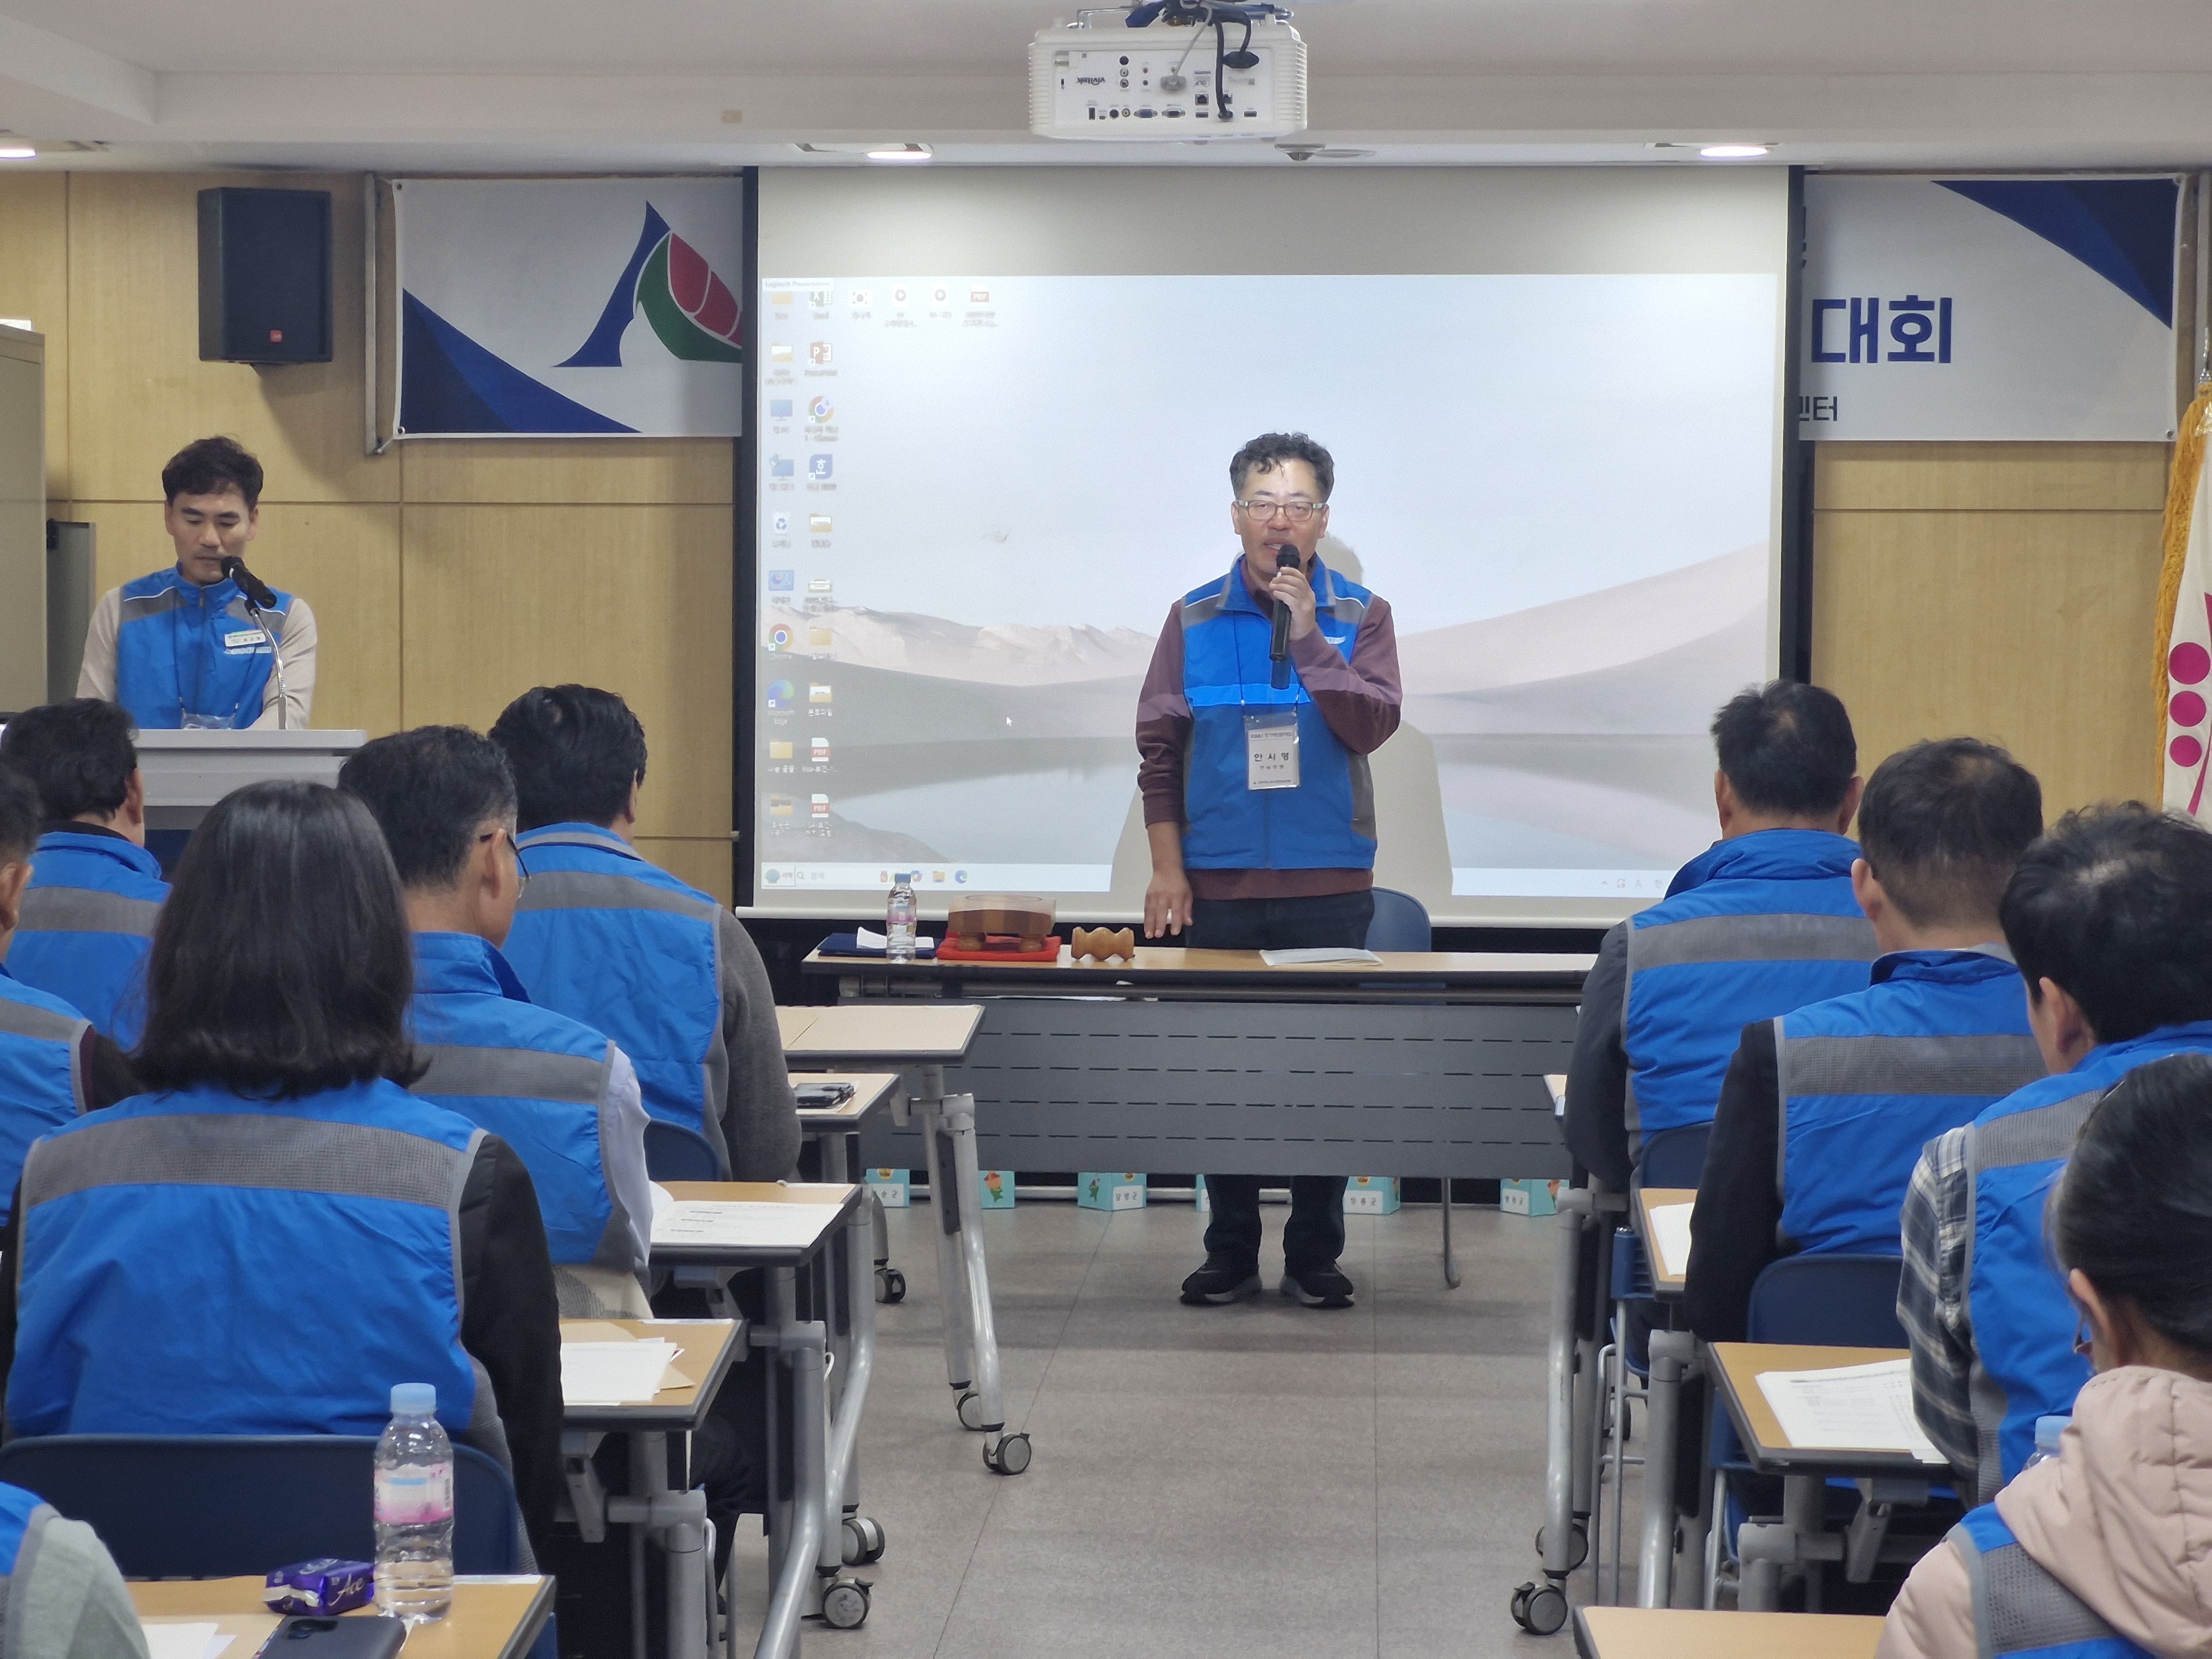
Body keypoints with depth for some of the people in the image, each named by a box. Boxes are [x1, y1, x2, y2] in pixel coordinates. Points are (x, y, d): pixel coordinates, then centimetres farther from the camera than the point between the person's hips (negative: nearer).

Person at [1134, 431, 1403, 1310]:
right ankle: (1230, 1253, 15)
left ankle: (1315, 1255, 13)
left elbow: (1372, 725, -10)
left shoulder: (1360, 617, 3)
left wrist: (1307, 639, -17)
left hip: (1329, 885, -1)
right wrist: (1167, 866, -1)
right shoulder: (1195, 619, 4)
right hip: (1220, 883, 1)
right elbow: (1158, 746, 4)